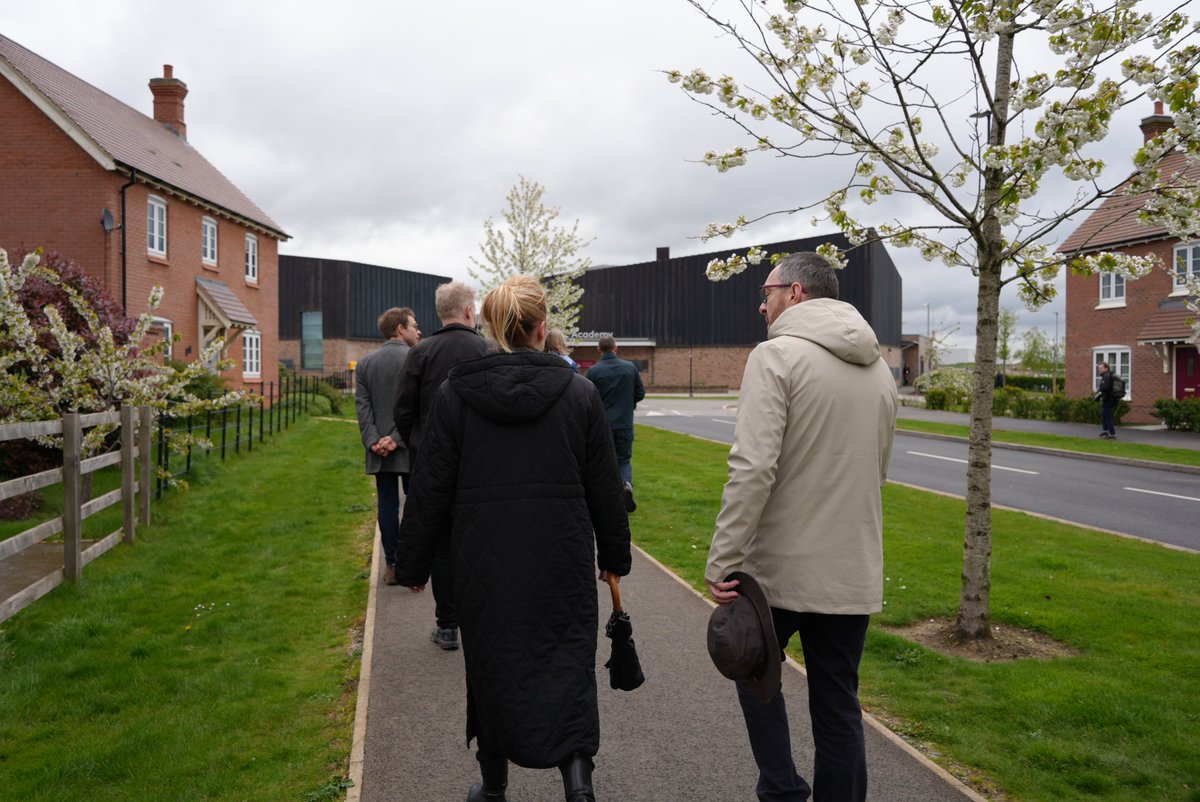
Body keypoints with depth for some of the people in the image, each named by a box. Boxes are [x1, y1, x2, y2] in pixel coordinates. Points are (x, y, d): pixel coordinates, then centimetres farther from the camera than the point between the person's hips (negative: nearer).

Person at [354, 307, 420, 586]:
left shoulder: (365, 363, 6)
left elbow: (362, 406, -1)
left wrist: (373, 440, -5)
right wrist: (398, 438, -12)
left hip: (379, 451, 3)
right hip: (412, 448, -3)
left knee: (387, 506, 8)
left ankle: (391, 565, 12)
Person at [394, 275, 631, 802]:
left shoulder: (455, 394, -4)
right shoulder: (580, 393, -3)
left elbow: (430, 490, -2)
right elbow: (605, 486, 3)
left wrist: (413, 563, 8)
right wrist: (614, 555, 15)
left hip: (483, 563, 1)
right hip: (561, 561, 0)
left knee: (491, 667, 16)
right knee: (567, 665, 10)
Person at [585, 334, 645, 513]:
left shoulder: (593, 371, -9)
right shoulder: (630, 367, -2)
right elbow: (640, 393, 3)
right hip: (625, 423, 1)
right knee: (624, 459, 13)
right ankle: (627, 484, -15)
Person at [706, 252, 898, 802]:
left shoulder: (778, 355, -13)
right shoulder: (878, 369, 10)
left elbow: (753, 469, -23)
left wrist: (722, 563, -20)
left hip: (781, 568, -5)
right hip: (854, 573, 5)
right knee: (838, 707, 16)